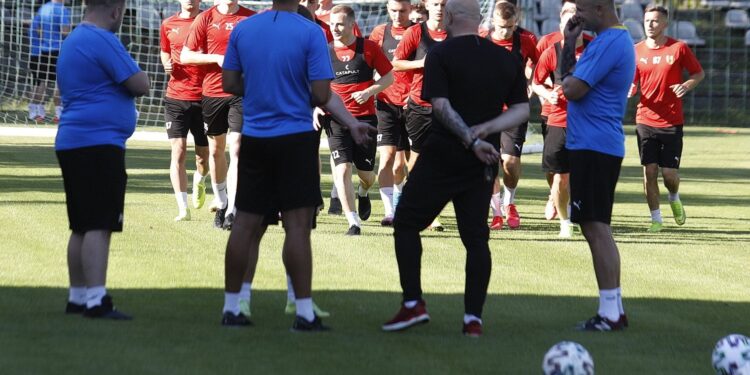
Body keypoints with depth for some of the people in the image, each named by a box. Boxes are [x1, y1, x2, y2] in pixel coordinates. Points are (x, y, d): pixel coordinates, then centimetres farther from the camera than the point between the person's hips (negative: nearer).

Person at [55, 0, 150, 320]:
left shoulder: (71, 41, 17)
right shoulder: (103, 41, -13)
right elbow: (140, 85, -14)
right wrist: (131, 79, 7)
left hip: (71, 142, 10)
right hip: (99, 142, -10)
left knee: (81, 226, 15)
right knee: (99, 226, -12)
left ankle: (78, 297, 19)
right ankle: (96, 301, -18)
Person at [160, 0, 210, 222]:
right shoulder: (168, 25, 8)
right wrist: (167, 65, 3)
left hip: (203, 96, -1)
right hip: (176, 97, 1)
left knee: (204, 155, 9)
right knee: (178, 152, -9)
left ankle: (199, 181, 44)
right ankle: (182, 209, -10)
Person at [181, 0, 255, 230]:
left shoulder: (251, 19, 3)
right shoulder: (205, 19, 2)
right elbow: (185, 56, 1)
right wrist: (217, 58, -11)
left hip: (242, 92, -1)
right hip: (212, 92, 1)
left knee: (237, 149, -11)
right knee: (216, 149, 12)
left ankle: (231, 211, -14)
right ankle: (220, 202, 30)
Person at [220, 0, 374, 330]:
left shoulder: (242, 30, 3)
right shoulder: (310, 33, -10)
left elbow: (229, 84, 9)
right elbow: (321, 95, -11)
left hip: (254, 138, 4)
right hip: (295, 136, -4)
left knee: (247, 223, 9)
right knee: (298, 224, -4)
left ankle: (231, 308, 13)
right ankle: (304, 313, -5)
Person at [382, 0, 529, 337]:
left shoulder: (441, 55, -7)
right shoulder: (507, 59, 8)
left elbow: (441, 106, -17)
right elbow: (522, 110, 4)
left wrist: (471, 140, -18)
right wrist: (483, 130, -6)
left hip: (442, 155, -4)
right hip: (484, 163, 4)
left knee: (406, 223, 7)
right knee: (475, 235, 7)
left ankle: (413, 304, 0)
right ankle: (473, 317, 1)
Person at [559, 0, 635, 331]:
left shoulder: (609, 43, -16)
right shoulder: (616, 39, 17)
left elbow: (572, 90, -20)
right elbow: (569, 76, 22)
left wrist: (568, 78, 1)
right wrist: (569, 43, 10)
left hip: (594, 147, -11)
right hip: (595, 145, 11)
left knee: (596, 229, -10)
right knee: (597, 230, 13)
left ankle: (610, 313, -11)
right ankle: (613, 310, 15)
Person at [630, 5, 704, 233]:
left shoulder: (678, 48, -3)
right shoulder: (637, 51, 4)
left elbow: (699, 73, 5)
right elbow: (632, 82, 11)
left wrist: (687, 85, -15)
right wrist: (630, 90, -13)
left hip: (672, 122, -2)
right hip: (645, 120, 2)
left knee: (669, 172, -3)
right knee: (649, 170, -3)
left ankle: (674, 198, 31)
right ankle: (656, 219, 8)